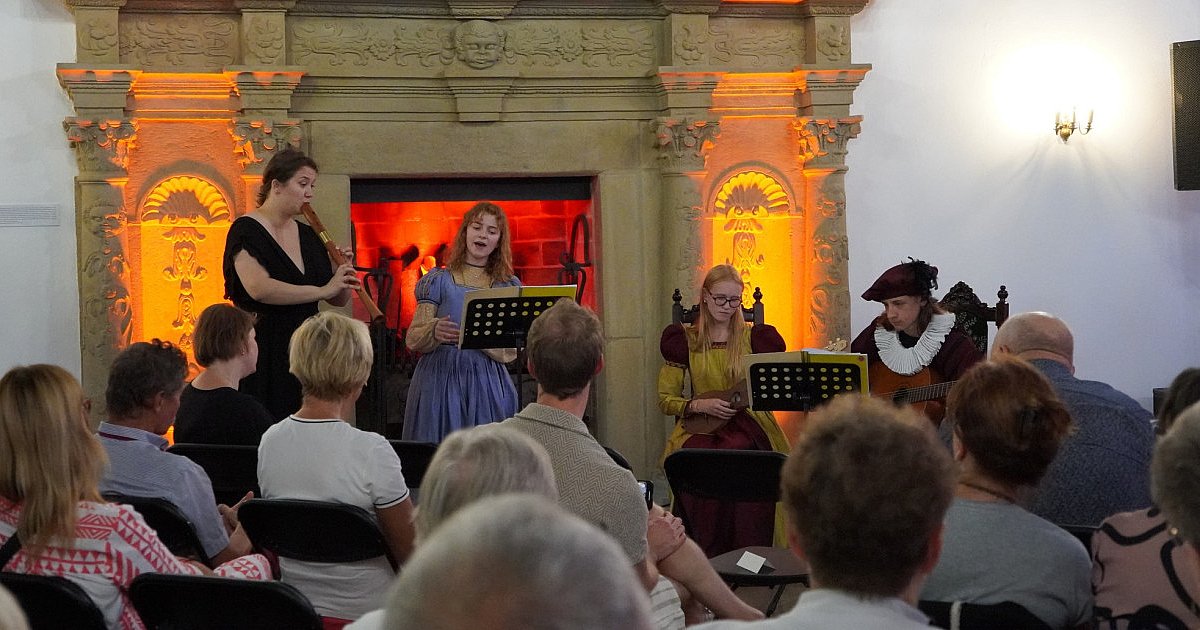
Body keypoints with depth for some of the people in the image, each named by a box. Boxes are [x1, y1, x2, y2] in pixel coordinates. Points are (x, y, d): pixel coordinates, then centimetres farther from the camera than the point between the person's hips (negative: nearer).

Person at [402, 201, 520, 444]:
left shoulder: (510, 286, 10)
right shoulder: (438, 281, 5)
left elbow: (510, 353, 3)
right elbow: (412, 340, 0)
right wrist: (434, 331, -21)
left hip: (489, 384, 2)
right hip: (441, 378, -1)